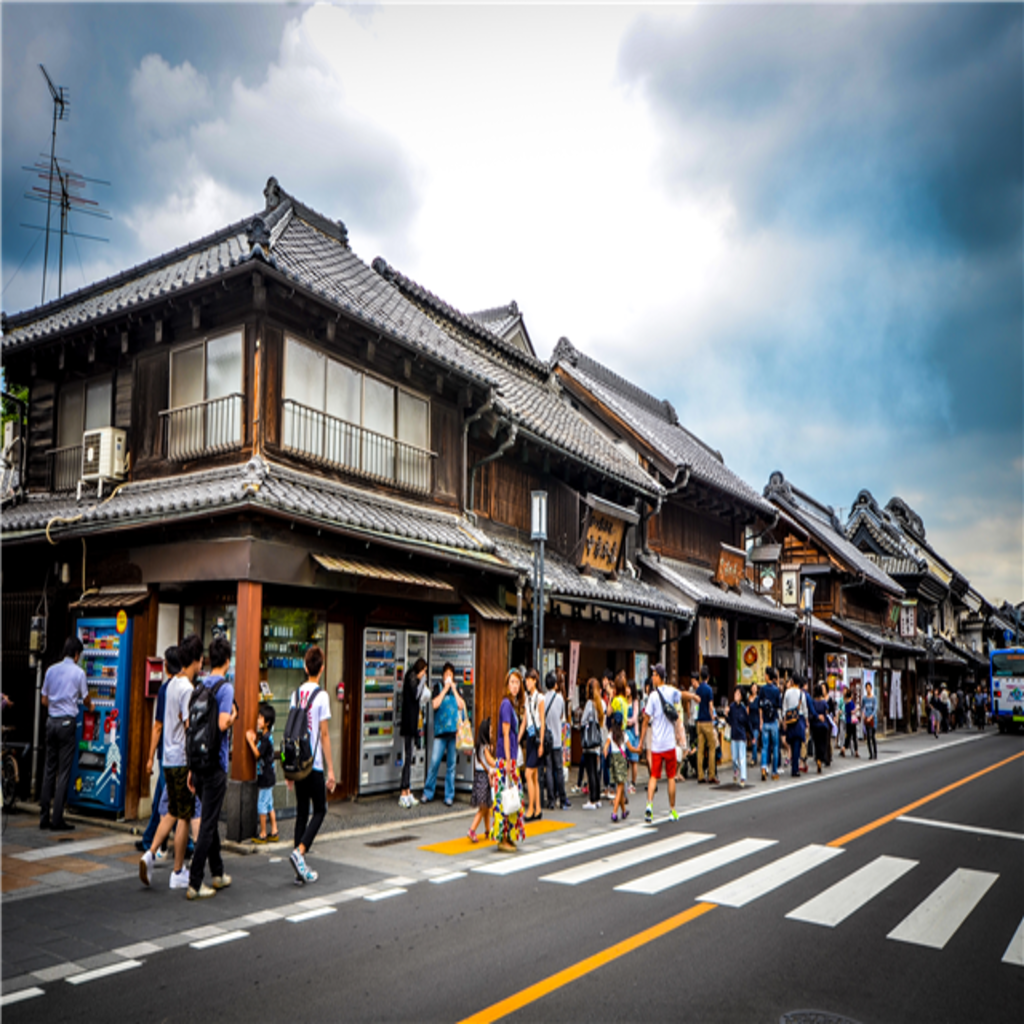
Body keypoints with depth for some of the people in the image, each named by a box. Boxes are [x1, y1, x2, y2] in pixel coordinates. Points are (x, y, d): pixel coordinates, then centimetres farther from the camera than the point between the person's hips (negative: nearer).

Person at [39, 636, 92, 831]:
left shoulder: (51, 670, 6)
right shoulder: (78, 672, -7)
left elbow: (44, 701, 11)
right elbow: (85, 699, 4)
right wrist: (90, 707, 26)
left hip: (51, 721, 5)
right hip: (67, 722, -5)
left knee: (49, 769, 10)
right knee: (63, 772, -2)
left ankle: (44, 817, 12)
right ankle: (57, 820, -1)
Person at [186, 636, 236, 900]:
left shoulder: (198, 687, 9)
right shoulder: (225, 687, -13)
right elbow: (223, 723, -25)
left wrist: (191, 769, 16)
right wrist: (234, 715, -1)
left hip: (198, 762, 7)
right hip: (215, 764, -7)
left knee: (210, 820, 18)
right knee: (208, 824, -1)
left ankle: (218, 873, 30)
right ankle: (194, 884, 1)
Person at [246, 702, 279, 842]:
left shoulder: (266, 738, -19)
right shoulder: (265, 736, 9)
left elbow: (257, 754, -22)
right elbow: (259, 752, 9)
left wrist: (250, 741, -18)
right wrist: (255, 739, 0)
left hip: (265, 777, -9)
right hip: (268, 776, 9)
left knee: (262, 805, 0)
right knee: (269, 805, 15)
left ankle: (263, 834, 9)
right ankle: (274, 832, 21)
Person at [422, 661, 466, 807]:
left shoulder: (457, 689, 12)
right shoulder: (437, 687, 6)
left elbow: (461, 705, -1)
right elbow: (435, 704, -9)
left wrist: (453, 689, -2)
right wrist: (445, 689, -6)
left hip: (454, 730, 2)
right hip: (440, 730, -2)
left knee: (451, 764, 4)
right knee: (434, 762, -6)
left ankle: (449, 796, 10)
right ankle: (428, 793, 8)